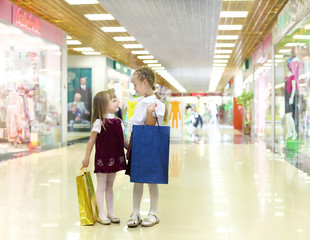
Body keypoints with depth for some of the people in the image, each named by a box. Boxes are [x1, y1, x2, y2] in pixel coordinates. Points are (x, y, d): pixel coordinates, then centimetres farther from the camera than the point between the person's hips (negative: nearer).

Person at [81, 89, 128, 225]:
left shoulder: (117, 122, 7)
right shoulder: (99, 122, -12)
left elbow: (122, 141, 14)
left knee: (109, 187, 15)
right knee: (101, 187, 3)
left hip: (115, 158, 6)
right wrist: (86, 158, -8)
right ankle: (101, 215, 11)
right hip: (102, 158, -6)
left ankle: (110, 213, 23)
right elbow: (92, 141, -9)